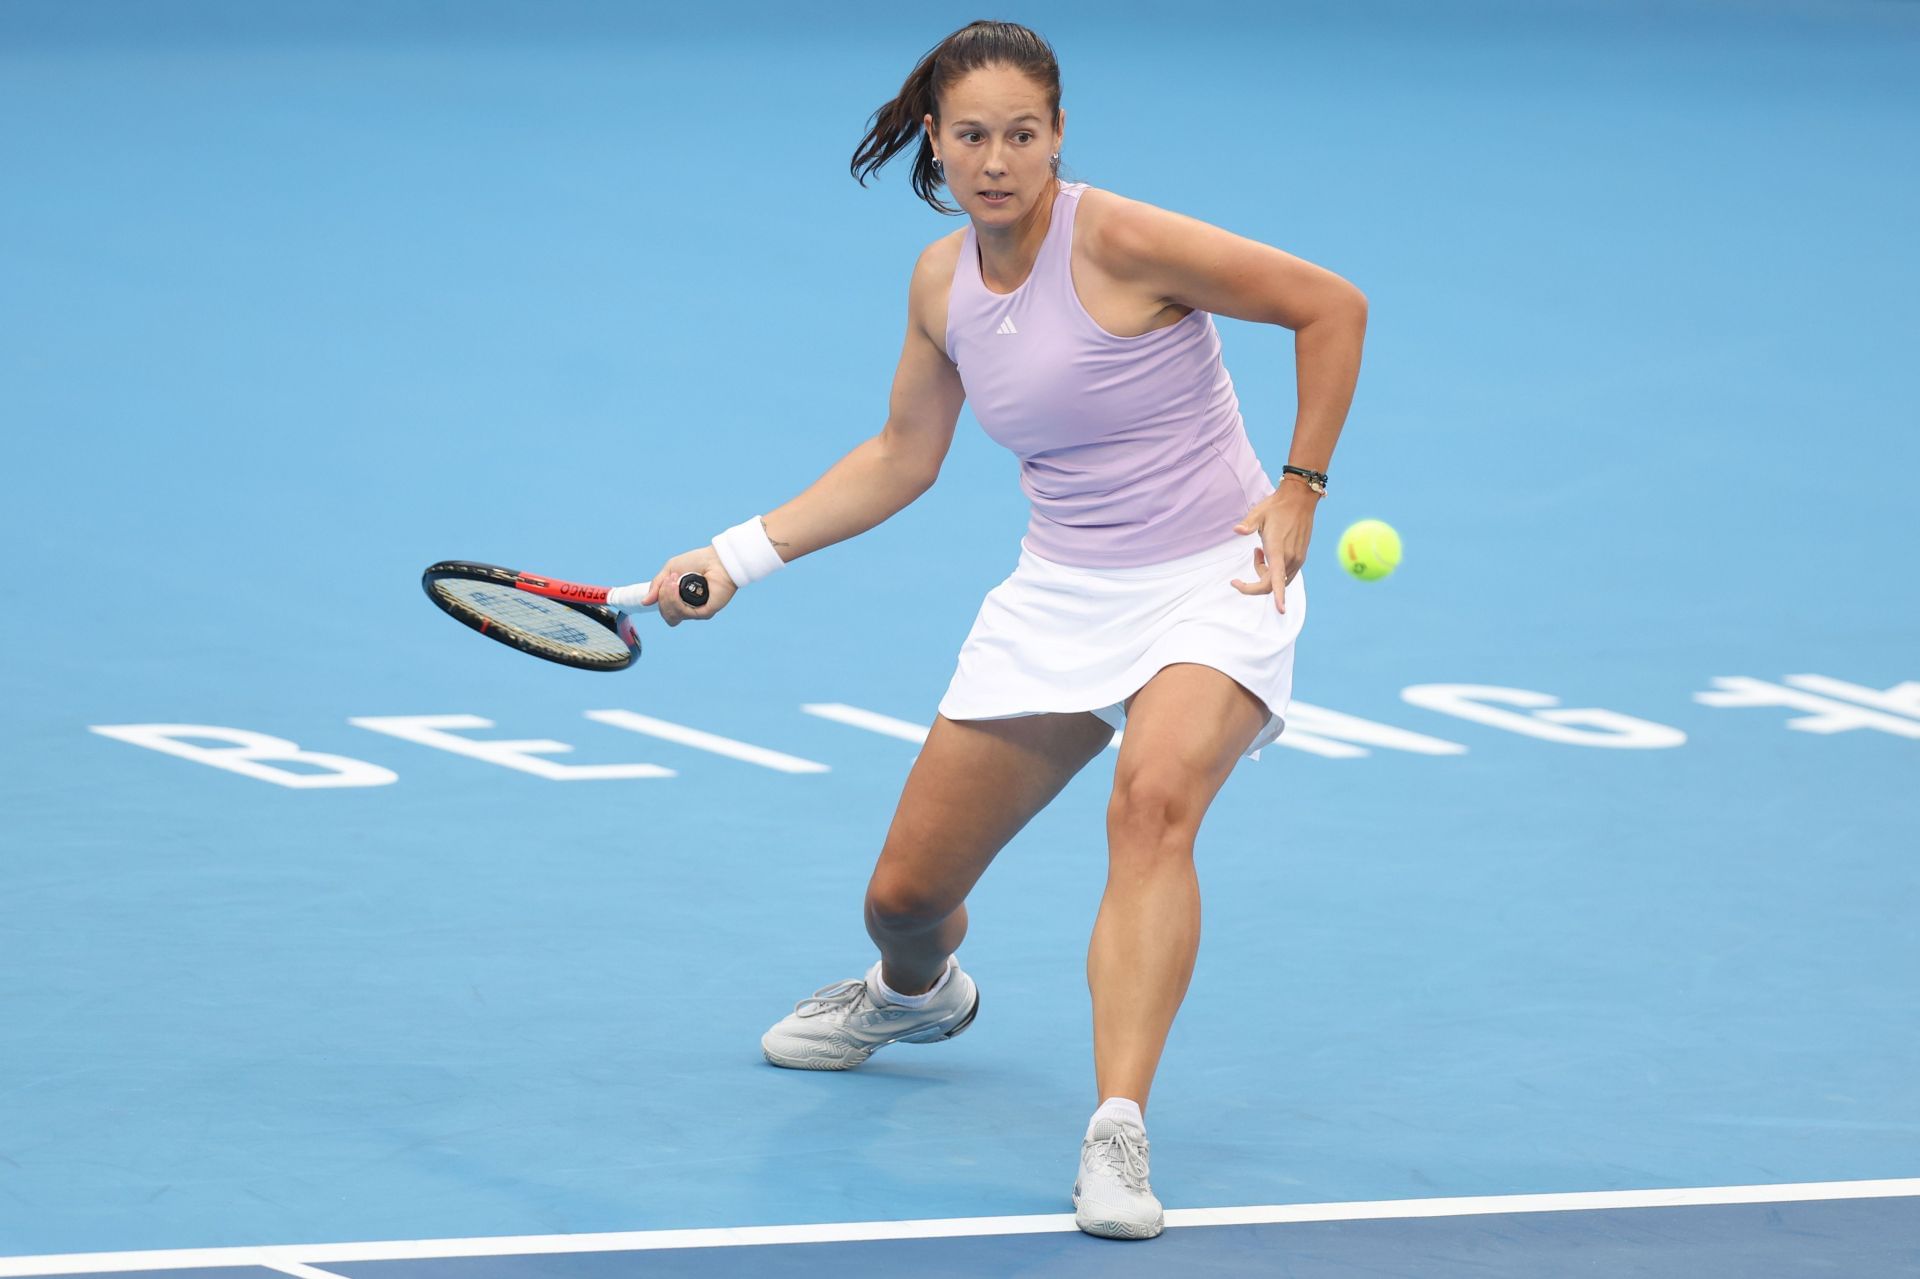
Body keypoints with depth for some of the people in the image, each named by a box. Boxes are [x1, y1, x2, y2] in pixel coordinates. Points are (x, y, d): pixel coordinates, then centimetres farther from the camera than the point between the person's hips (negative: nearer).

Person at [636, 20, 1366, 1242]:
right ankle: (916, 996, 47)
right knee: (906, 894, 7)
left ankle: (1118, 1132, -39)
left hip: (1211, 580, -6)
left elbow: (1334, 306, -13)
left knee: (1155, 798, -36)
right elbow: (903, 458, 16)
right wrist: (738, 555, 13)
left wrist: (1299, 492, -13)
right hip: (1060, 593, 6)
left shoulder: (1122, 244, -19)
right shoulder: (943, 282, 1)